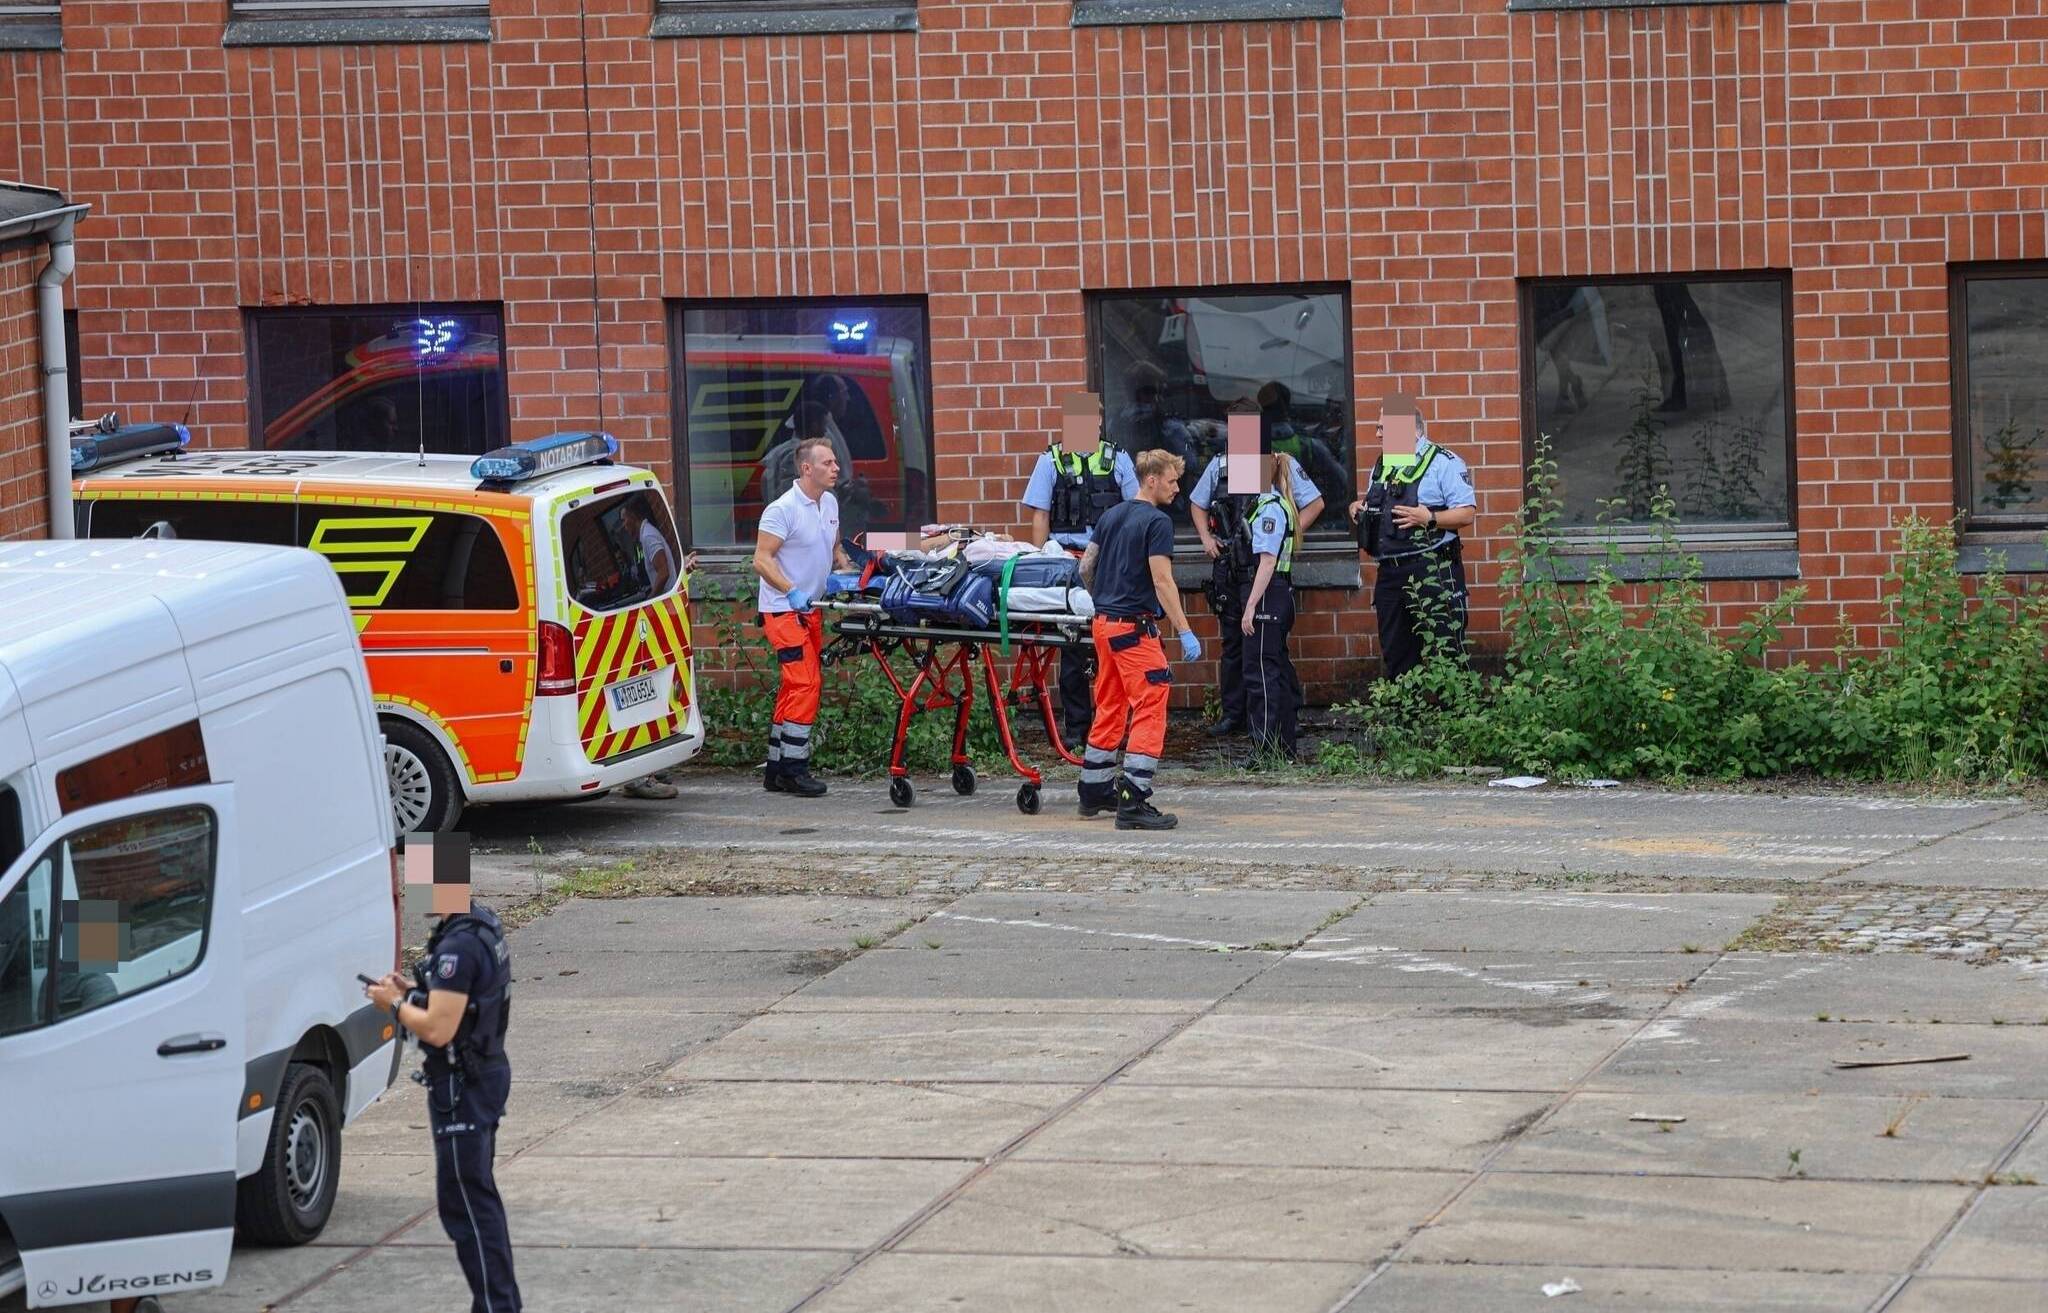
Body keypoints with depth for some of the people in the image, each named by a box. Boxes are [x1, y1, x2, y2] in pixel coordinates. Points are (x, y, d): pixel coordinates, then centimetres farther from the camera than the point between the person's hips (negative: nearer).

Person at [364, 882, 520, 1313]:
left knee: (464, 1201, -6)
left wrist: (395, 1004, -9)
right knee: (479, 1198, 18)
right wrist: (412, 993, 10)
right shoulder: (485, 926, 9)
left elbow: (439, 1029, -25)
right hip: (488, 1074, 11)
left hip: (461, 1086, -11)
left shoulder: (458, 947, -24)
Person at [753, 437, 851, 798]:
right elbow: (762, 560, -18)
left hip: (810, 609, 9)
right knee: (805, 684, -15)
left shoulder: (830, 504, 10)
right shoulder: (783, 509, -16)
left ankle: (777, 769, 16)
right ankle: (794, 770, -12)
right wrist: (792, 592, -29)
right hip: (783, 609, -9)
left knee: (797, 687, 10)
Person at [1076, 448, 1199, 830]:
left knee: (1109, 709, 18)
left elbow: (1085, 568, 18)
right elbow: (1162, 581, -18)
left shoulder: (1111, 516, 12)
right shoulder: (1157, 522, -12)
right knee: (1149, 712, -8)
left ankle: (1094, 791, 25)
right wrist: (1185, 632, -18)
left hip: (1103, 622, 9)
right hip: (1135, 627, -9)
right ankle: (1133, 802, -15)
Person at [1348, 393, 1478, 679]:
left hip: (1432, 573, -8)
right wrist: (1360, 508, 11)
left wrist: (1429, 518, -23)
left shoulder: (1443, 463, -5)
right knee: (1395, 655, 11)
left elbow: (1467, 513, -11)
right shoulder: (1381, 467, 18)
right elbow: (1375, 505, 32)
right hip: (1390, 573, 8)